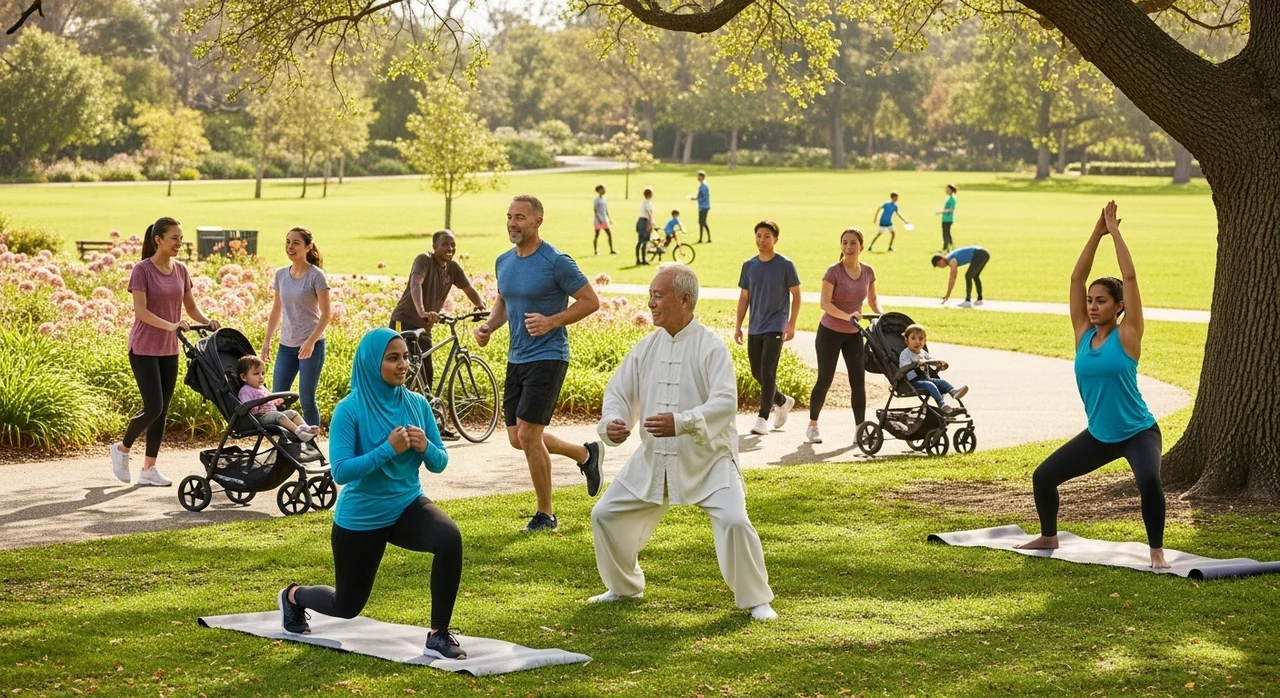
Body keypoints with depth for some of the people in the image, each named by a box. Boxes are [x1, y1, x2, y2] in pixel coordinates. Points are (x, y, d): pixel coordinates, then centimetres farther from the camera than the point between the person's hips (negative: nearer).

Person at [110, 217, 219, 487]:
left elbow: (190, 306, 12)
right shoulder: (142, 270, -12)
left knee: (162, 410, 6)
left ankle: (149, 469, 13)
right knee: (153, 407, -11)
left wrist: (206, 321, -9)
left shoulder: (181, 271, 6)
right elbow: (140, 310, -20)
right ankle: (122, 448, 12)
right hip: (144, 349, -6)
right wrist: (169, 325, -34)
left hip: (169, 350, 6)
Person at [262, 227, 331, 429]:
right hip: (286, 345, 6)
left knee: (307, 399, -4)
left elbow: (325, 314, -11)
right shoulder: (281, 274, 7)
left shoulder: (316, 276, -9)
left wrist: (311, 342, -20)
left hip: (311, 345, -6)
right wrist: (266, 341, 11)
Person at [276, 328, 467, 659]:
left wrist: (425, 447, -21)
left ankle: (439, 636, -21)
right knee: (347, 606, 15)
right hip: (360, 517, -3)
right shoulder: (350, 409, -18)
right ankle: (293, 596, 50)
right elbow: (340, 471, -24)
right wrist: (388, 449, -31)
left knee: (449, 538, -31)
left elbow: (440, 463, 1)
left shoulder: (417, 404, -6)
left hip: (407, 506, 3)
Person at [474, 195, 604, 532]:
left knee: (528, 434, -12)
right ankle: (585, 454, 34)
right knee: (517, 438, 10)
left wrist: (552, 321, -21)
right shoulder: (504, 262, 8)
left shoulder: (556, 262, -14)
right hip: (516, 358, 8)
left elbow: (591, 301, -11)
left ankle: (545, 514, 4)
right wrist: (489, 325, 2)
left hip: (547, 357, -8)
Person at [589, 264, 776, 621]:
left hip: (707, 459, -6)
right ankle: (624, 586, 30)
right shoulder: (647, 347, 3)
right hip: (654, 459, 6)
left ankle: (755, 599, -2)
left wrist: (682, 422, -39)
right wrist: (611, 422, -16)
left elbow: (725, 403, -24)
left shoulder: (711, 347, -14)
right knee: (605, 515, 8)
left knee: (733, 522, -22)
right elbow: (619, 391, 6)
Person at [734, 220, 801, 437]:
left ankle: (763, 418, -9)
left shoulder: (785, 265, -5)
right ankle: (782, 401, 33)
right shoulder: (749, 266, 7)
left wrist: (791, 324, -12)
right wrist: (738, 326, 9)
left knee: (767, 373, -13)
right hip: (754, 328, 6)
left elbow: (796, 296, -3)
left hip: (775, 328, -5)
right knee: (757, 373, 10)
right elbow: (744, 298, 13)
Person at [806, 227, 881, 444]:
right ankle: (812, 426, 18)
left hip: (853, 334, 4)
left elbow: (872, 300, 15)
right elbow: (825, 303, -23)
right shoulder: (834, 271, -16)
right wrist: (846, 316, -37)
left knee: (858, 380, -2)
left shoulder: (868, 272, -1)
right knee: (824, 380, 2)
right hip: (830, 333, -4)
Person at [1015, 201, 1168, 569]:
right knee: (1043, 476, 7)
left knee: (1149, 480, -32)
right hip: (1098, 435, 6)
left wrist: (1115, 233, -13)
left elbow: (1130, 277, -18)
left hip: (1139, 433, -6)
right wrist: (1096, 234, -6)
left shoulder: (1127, 336, -12)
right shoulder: (1083, 334, 0)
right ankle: (1048, 537, 29)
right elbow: (1076, 279, -4)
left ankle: (1156, 550, -17)